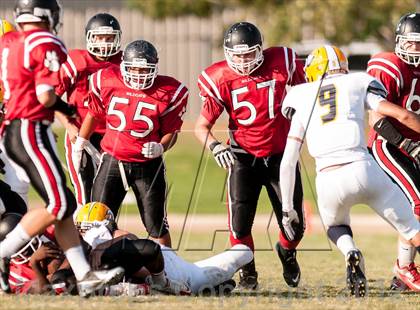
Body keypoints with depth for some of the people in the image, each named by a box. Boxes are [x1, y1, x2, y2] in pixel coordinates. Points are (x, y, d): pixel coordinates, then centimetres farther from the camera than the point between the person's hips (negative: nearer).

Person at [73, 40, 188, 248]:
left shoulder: (168, 93, -11)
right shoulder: (107, 81, -6)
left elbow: (171, 132, -3)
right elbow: (94, 114, 13)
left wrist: (161, 147, -24)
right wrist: (80, 143, 23)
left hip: (147, 165, -2)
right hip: (112, 160, 2)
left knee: (157, 226, 4)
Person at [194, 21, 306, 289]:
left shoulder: (282, 62, -10)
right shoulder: (220, 79, -12)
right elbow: (202, 126, -10)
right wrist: (215, 147, -28)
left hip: (281, 154, 1)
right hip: (244, 157, -1)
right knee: (240, 224, -11)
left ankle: (287, 252, 36)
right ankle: (247, 272, 15)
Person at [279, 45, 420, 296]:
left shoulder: (304, 101, 19)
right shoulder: (358, 85, 16)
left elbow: (287, 164, 16)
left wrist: (287, 209, 21)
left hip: (328, 181, 1)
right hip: (363, 169, -1)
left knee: (336, 227, 33)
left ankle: (351, 254, 1)